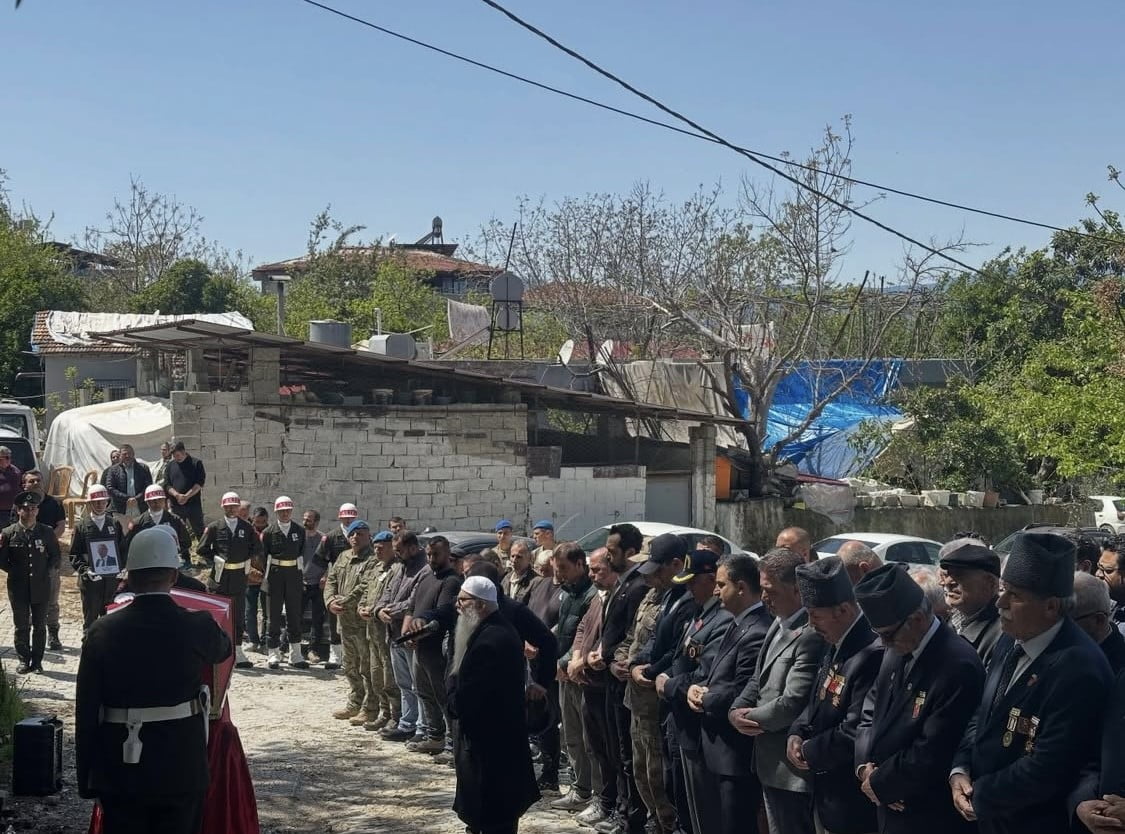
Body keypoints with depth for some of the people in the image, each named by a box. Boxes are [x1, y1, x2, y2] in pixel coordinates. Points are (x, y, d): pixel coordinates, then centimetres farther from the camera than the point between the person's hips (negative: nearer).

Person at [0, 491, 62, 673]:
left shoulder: (47, 532, 2)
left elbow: (56, 556, 11)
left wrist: (46, 572, 0)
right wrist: (15, 572, -7)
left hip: (41, 587, 1)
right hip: (18, 588, -1)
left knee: (40, 626, 7)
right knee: (21, 626, 5)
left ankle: (37, 661, 16)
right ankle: (24, 660, 16)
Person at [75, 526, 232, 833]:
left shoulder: (103, 632, -8)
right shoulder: (198, 627, -10)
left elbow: (85, 712, -4)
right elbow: (223, 649, 15)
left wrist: (86, 779, 5)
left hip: (120, 773, 1)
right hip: (181, 770, -1)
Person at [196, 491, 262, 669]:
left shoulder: (247, 528, 6)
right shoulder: (214, 527, 1)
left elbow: (257, 548, 16)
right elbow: (202, 549, 3)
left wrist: (248, 561, 6)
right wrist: (216, 560, -2)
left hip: (239, 576, 2)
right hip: (220, 575, -2)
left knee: (239, 616, 6)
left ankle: (238, 653, 11)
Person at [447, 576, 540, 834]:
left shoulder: (489, 641, -25)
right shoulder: (499, 630, 9)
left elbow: (466, 698, -25)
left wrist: (453, 701, -5)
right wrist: (456, 698, -2)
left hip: (489, 742, -10)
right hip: (500, 735, 10)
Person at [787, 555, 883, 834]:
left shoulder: (872, 655, -25)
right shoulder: (836, 646, 7)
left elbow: (854, 734, -26)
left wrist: (810, 751, -12)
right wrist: (797, 733, 0)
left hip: (853, 802, -9)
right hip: (827, 792, 9)